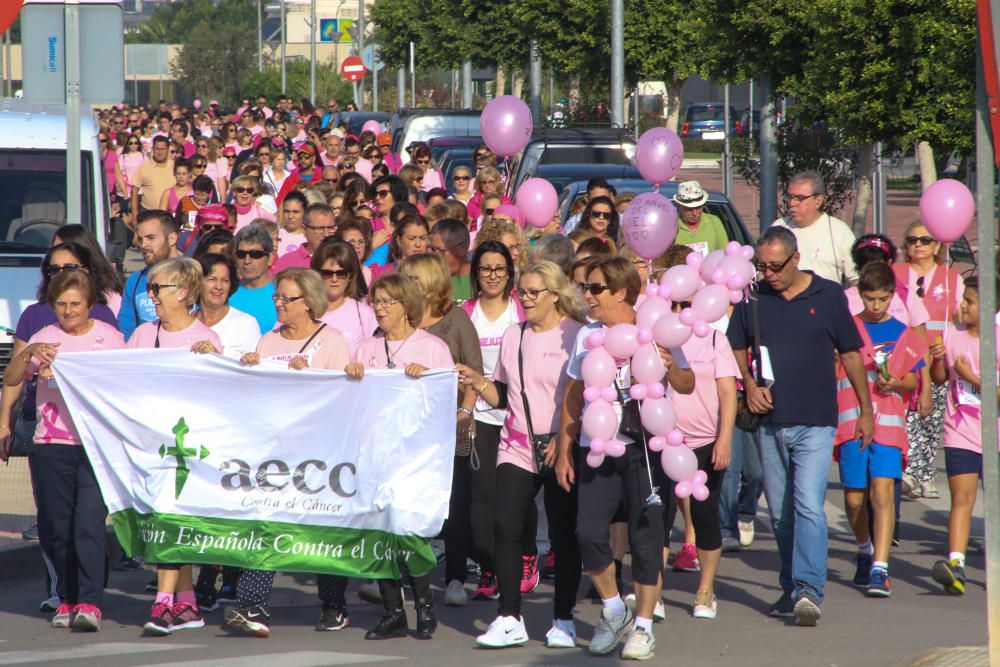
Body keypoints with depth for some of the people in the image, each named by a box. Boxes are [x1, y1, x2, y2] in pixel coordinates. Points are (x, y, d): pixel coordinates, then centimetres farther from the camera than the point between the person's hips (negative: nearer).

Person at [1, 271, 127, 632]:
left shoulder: (108, 336, 6)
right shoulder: (46, 338, 8)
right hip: (52, 444, 3)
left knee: (89, 521, -15)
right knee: (56, 527, 5)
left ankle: (90, 602, -18)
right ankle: (67, 598, 17)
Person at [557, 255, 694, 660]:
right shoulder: (587, 336, 13)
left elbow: (687, 386, -2)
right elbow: (573, 397, 18)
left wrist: (671, 368, -24)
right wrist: (564, 452, 15)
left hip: (643, 447, -4)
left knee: (645, 537, -2)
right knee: (588, 533, -7)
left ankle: (643, 626, 9)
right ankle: (613, 611, 14)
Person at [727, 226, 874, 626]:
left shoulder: (828, 296, 0)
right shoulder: (753, 298, 6)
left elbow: (850, 353, 8)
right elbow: (736, 348, 17)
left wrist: (865, 410, 11)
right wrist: (749, 384, -2)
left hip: (815, 423, -4)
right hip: (770, 422, 4)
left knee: (809, 506, -15)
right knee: (780, 513, 9)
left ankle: (809, 590, -21)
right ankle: (791, 590, 21)